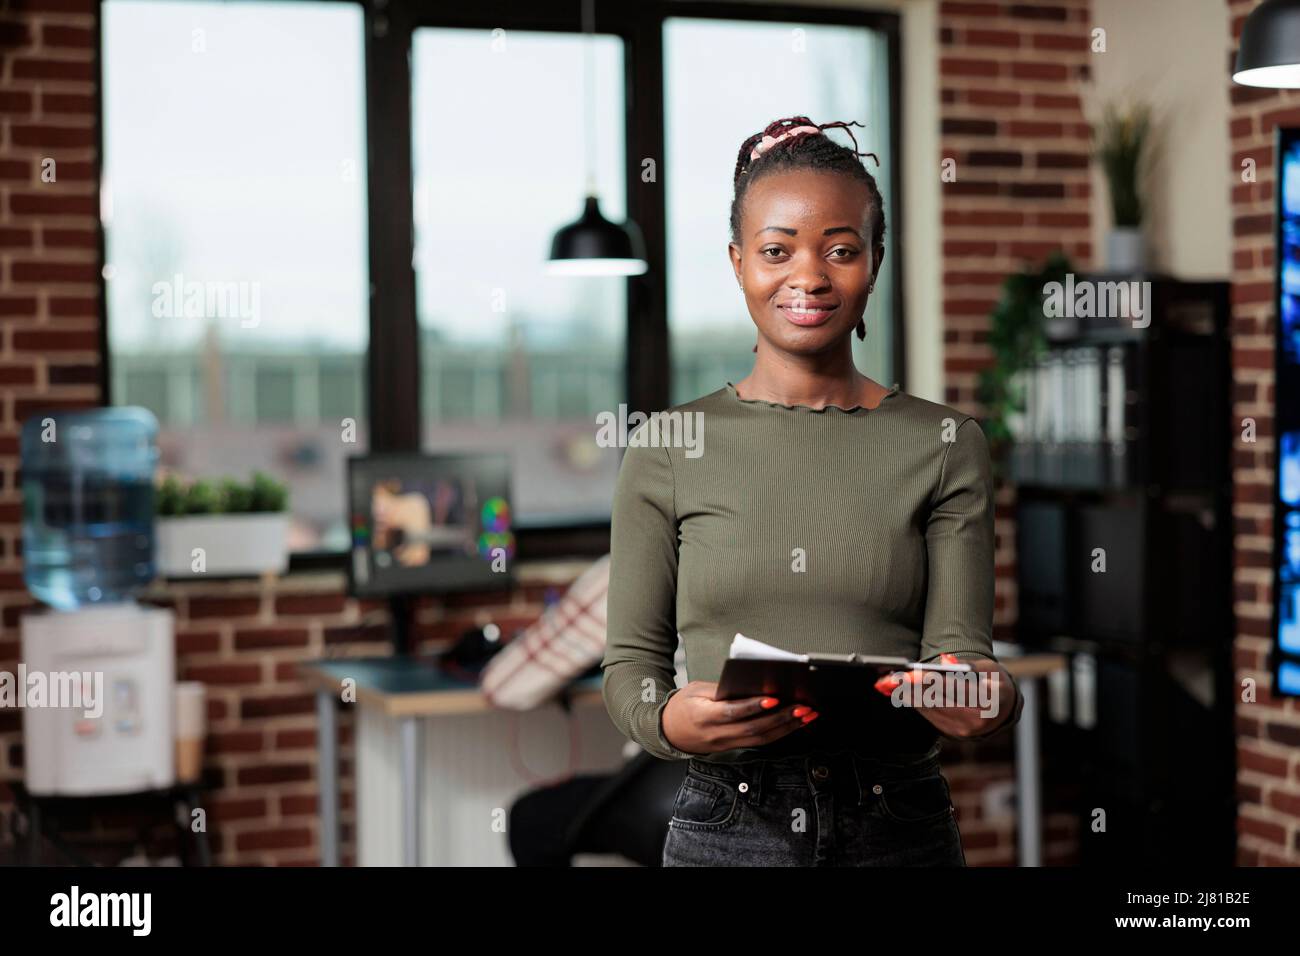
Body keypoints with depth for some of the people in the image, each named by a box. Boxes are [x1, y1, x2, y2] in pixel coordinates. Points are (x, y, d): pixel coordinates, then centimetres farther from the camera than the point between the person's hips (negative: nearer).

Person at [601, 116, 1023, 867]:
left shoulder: (945, 447, 3)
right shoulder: (668, 450, 1)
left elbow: (962, 647, -2)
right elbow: (631, 663, 2)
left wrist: (992, 701, -25)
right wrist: (670, 719, -19)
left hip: (901, 828, 1)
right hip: (727, 826, 0)